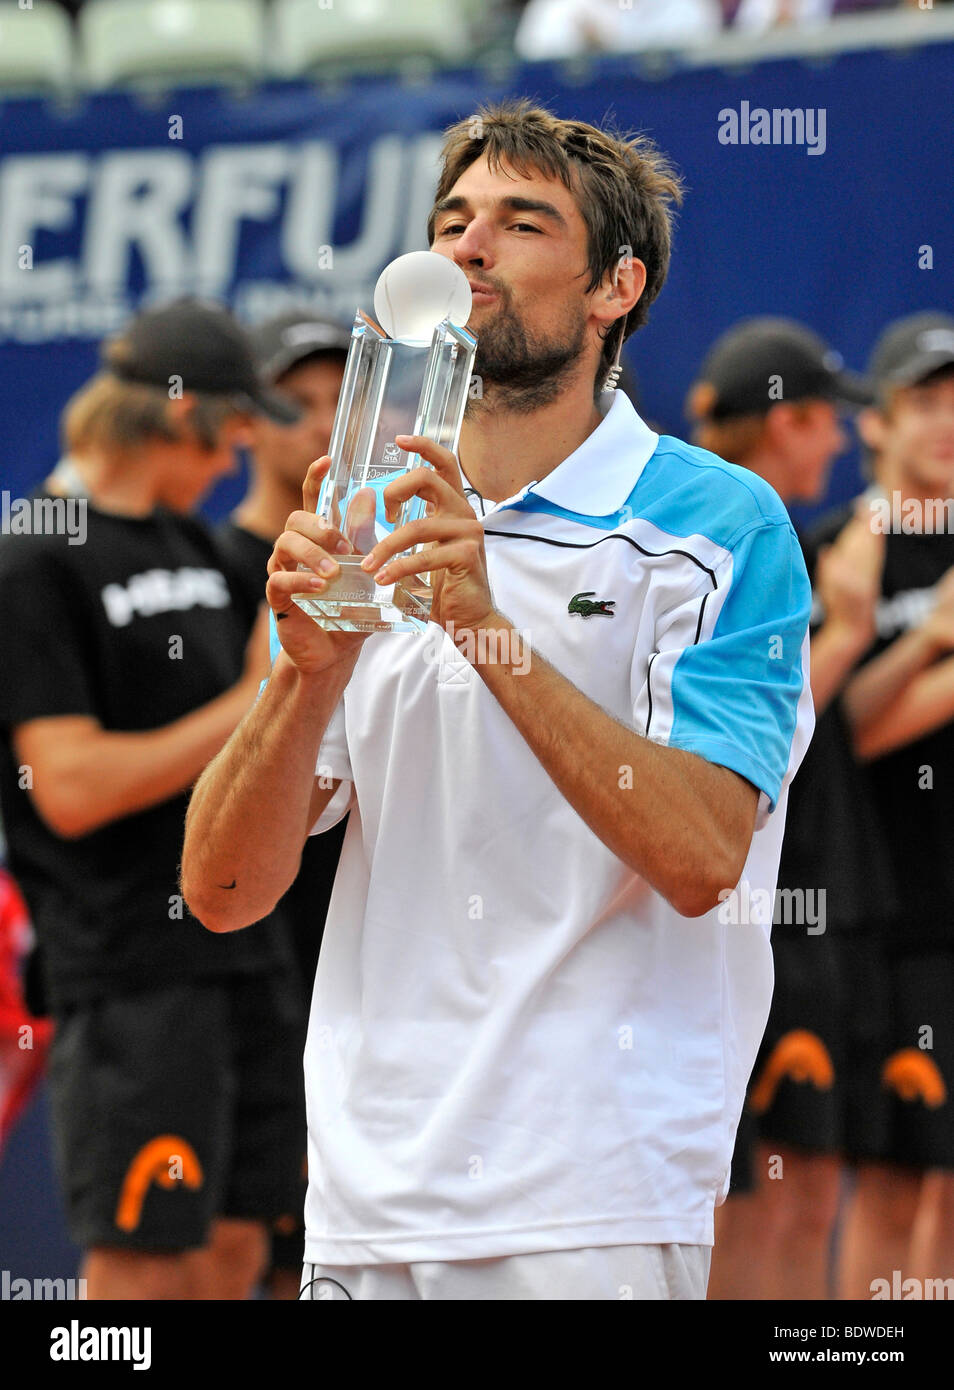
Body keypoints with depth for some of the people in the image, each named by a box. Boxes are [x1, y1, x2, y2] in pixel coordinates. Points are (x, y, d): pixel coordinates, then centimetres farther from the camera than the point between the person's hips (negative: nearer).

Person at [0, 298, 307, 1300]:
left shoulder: (190, 543, 16)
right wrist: (246, 708, -13)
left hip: (241, 949, 8)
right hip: (129, 967, -8)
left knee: (232, 1246, 9)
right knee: (141, 1262, -7)